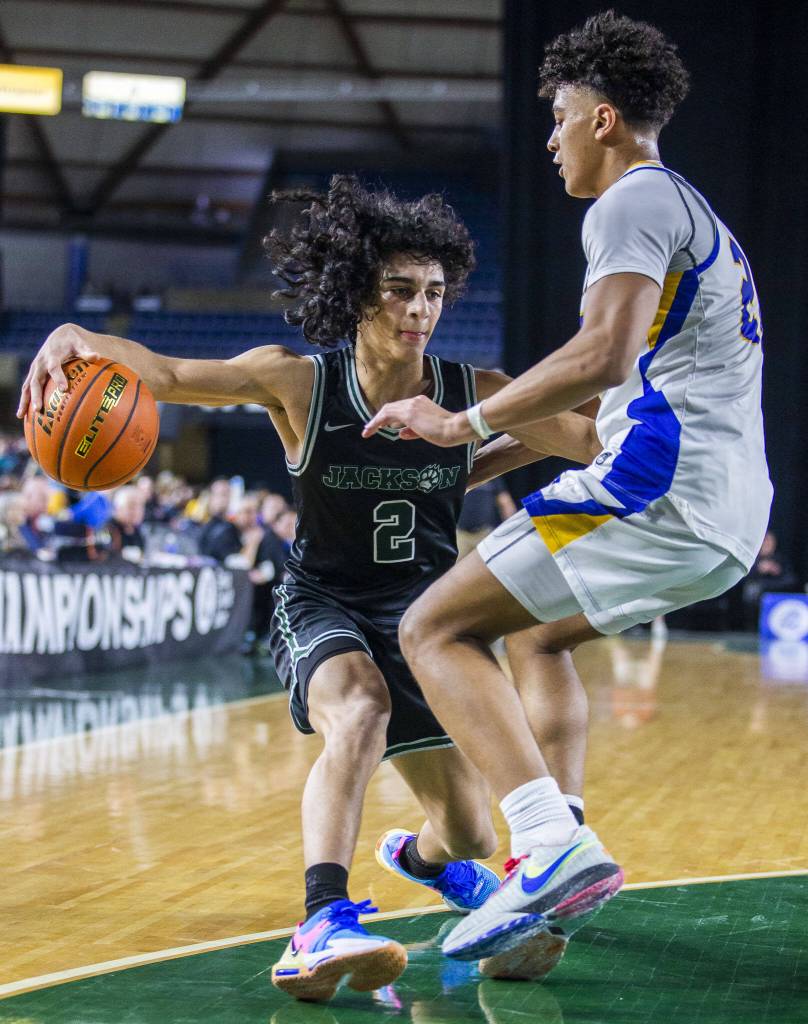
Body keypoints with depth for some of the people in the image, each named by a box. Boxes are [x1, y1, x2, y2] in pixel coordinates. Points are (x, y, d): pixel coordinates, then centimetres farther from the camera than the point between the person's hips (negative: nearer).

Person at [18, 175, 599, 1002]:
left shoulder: (476, 396, -11)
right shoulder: (301, 384, -16)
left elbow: (607, 440, -10)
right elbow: (169, 374, -28)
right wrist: (76, 338, -46)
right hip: (321, 604, -3)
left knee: (469, 834, 8)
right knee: (360, 709, -39)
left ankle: (419, 854, 48)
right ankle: (322, 926, -46)